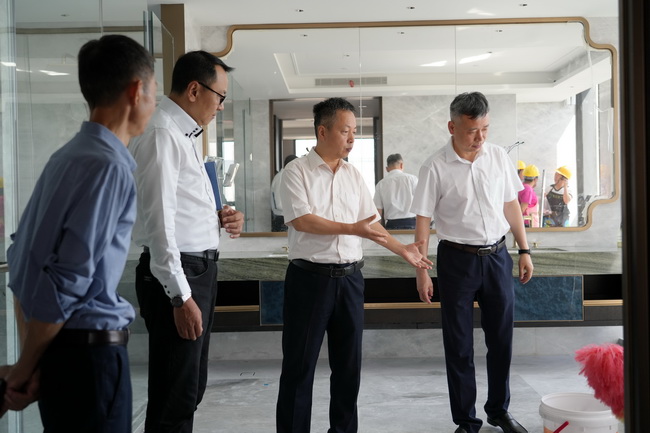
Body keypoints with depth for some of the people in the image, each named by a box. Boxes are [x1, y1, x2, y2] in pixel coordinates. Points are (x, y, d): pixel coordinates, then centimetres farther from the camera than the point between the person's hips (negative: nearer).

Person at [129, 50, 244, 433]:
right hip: (177, 275, -10)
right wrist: (180, 295, -22)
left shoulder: (184, 135, 16)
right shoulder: (161, 133, -14)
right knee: (175, 396, -1)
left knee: (191, 390, 18)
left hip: (200, 269, 10)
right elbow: (159, 220, -20)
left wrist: (220, 220, 4)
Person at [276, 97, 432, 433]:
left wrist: (402, 250, 8)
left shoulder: (353, 174, 11)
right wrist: (353, 229, -20)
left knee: (348, 362, 13)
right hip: (310, 277, -5)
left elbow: (371, 222, 14)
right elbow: (301, 220, -17)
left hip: (350, 278, 6)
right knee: (299, 364, 2)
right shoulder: (297, 171, -6)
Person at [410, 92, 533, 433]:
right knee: (459, 346, 5)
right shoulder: (435, 167, -10)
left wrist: (524, 250, 9)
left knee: (501, 339, 13)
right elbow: (422, 220, -8)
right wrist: (421, 271, -10)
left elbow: (511, 205, 10)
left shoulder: (498, 156, 2)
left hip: (497, 255, 4)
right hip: (457, 259, -3)